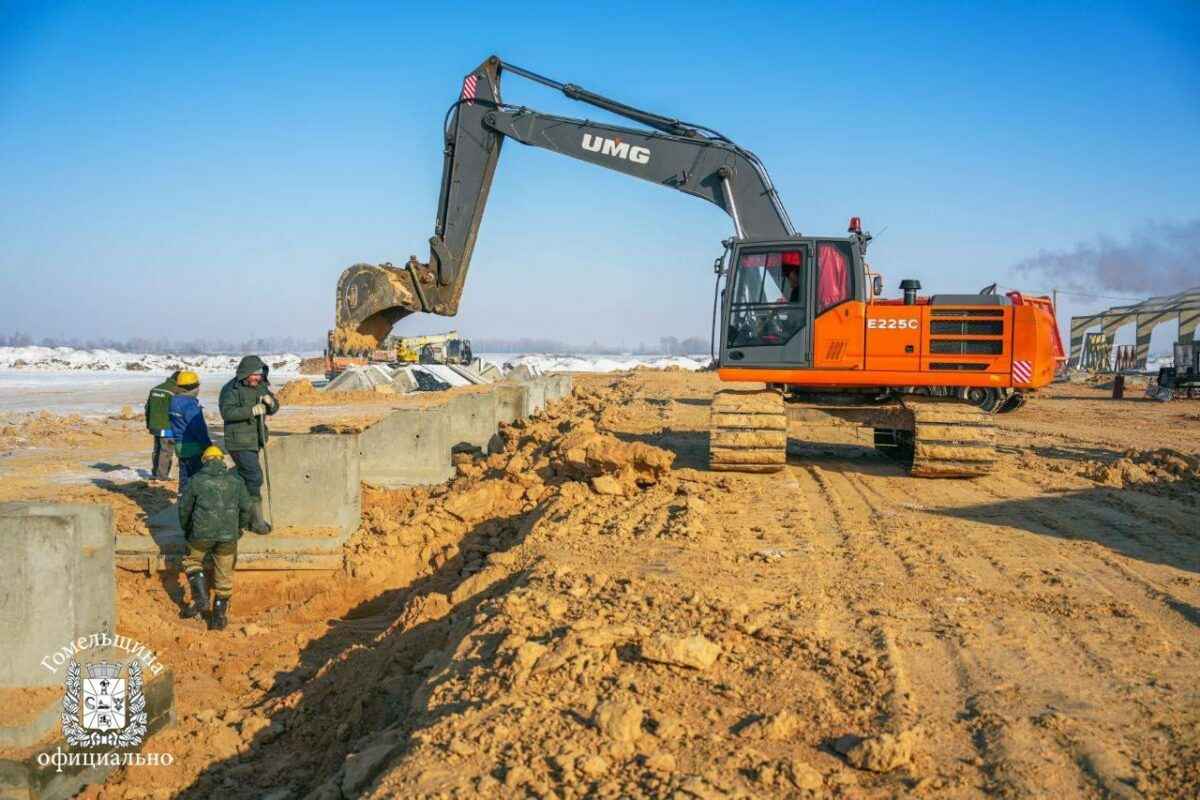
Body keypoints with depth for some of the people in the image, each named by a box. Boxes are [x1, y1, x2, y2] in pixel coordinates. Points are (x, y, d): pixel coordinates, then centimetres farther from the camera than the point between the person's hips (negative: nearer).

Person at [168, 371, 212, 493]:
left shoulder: (174, 401, 9)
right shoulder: (190, 404, -20)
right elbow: (197, 428, -21)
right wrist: (208, 444, -13)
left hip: (180, 445, 9)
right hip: (193, 447, -9)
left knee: (185, 477, 15)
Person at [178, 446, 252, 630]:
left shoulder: (196, 480, 4)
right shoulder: (235, 480, 9)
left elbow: (184, 507, 10)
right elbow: (246, 507, 10)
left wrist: (186, 529, 27)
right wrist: (239, 528, 27)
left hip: (202, 532, -1)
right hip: (228, 534, 1)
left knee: (192, 561, 24)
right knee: (224, 575, 12)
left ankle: (200, 599, 8)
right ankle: (219, 616, 16)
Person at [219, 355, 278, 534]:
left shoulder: (261, 386, 7)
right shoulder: (231, 389, -14)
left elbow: (273, 409, 8)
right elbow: (227, 412, -27)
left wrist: (270, 401, -15)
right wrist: (252, 410, -35)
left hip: (254, 440, 8)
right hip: (239, 441, -8)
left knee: (243, 475, 19)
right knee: (254, 477, -12)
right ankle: (257, 520, -5)